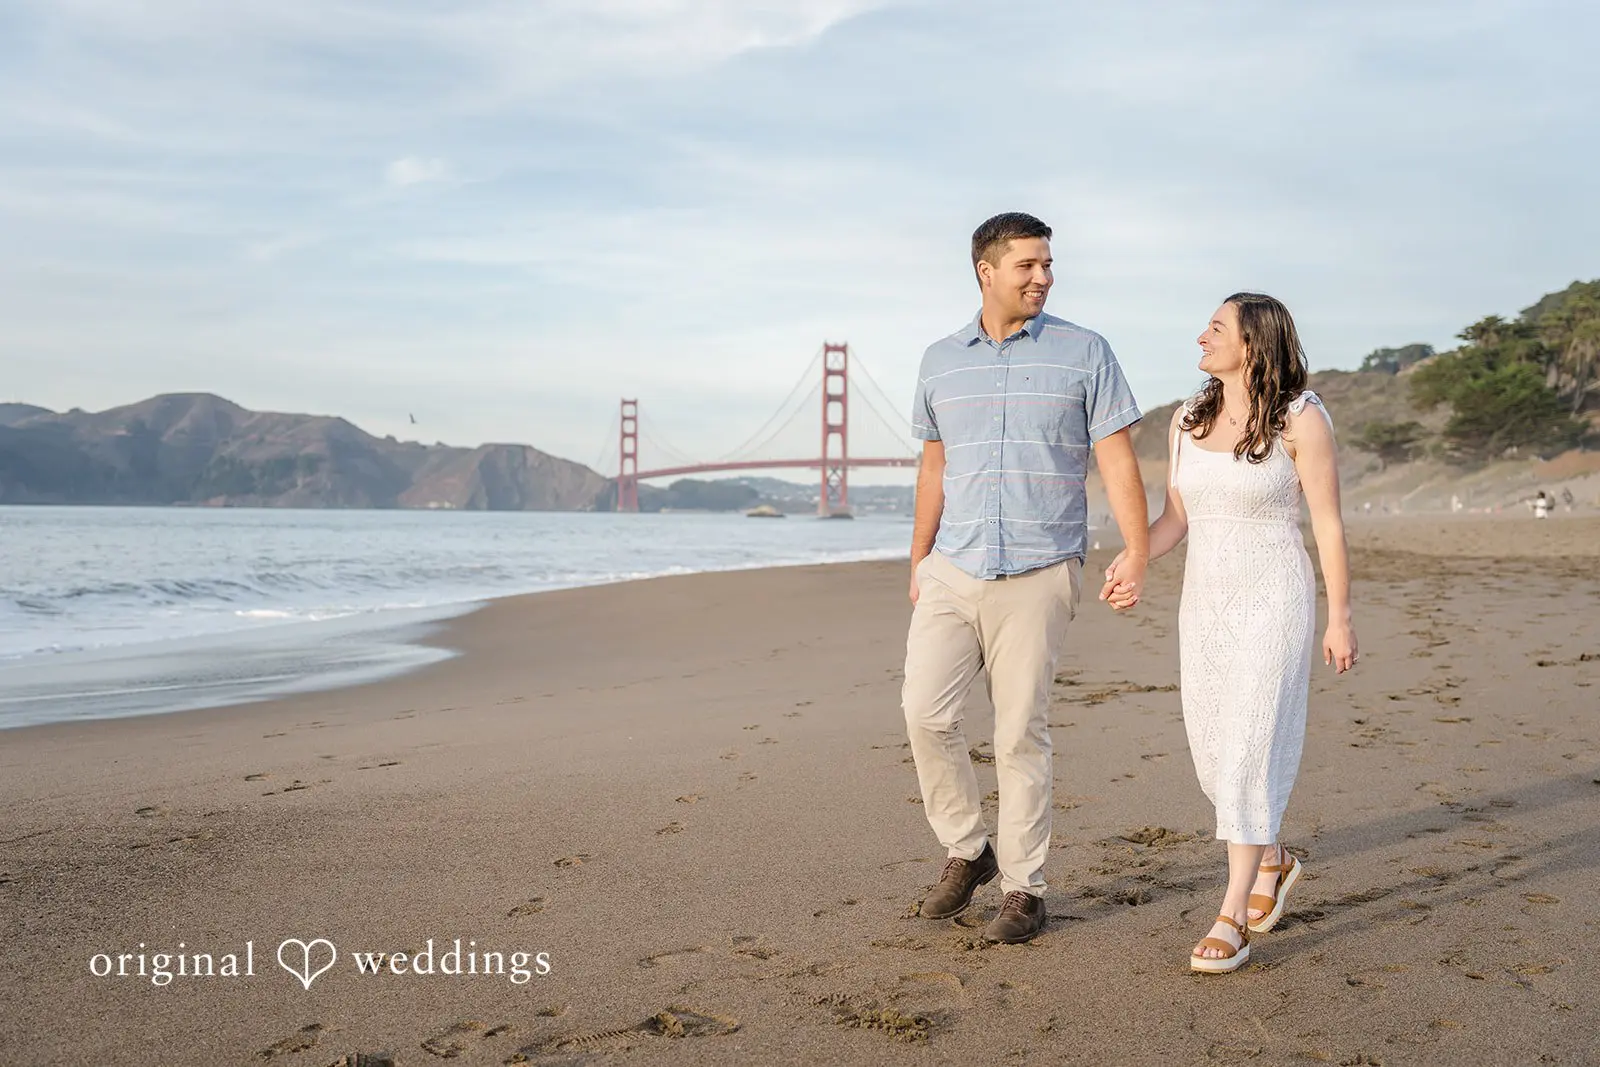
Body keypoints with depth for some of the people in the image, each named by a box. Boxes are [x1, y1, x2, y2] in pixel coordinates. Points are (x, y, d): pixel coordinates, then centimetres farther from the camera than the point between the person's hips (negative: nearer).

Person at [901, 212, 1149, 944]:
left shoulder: (1084, 354, -1)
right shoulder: (940, 361, 9)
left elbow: (1117, 460, -5)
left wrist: (1136, 553, -17)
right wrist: (917, 567, 16)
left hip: (1037, 575, -3)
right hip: (952, 573, 3)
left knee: (1021, 735, 0)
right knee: (925, 712, -5)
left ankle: (1024, 891, 13)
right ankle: (967, 851, 17)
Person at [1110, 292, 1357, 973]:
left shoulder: (1301, 418, -10)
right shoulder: (1188, 421, 7)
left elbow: (1328, 524, -8)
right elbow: (1176, 517, 10)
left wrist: (1340, 620, -8)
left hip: (1273, 599, -6)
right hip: (1205, 601, 6)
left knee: (1250, 748, -11)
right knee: (1213, 749, 10)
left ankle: (1231, 920, -5)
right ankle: (1273, 861, 36)